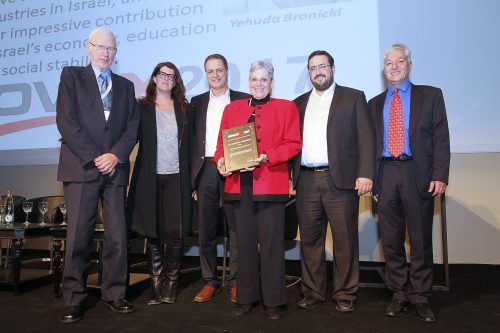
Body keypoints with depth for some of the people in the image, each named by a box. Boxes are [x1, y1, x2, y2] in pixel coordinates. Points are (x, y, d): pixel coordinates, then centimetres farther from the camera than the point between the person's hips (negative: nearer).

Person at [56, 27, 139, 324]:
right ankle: (74, 299, 10)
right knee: (79, 235, -1)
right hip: (81, 166, -3)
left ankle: (115, 294, 14)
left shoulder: (125, 85, 19)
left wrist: (115, 155, -6)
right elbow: (66, 120, -2)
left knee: (117, 235, 2)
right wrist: (93, 158, -10)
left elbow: (132, 126, 10)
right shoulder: (72, 76, 9)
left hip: (115, 168, 3)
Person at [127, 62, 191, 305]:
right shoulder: (142, 107, 8)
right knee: (154, 234, 5)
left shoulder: (183, 109, 10)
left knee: (175, 233, -3)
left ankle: (171, 284, 14)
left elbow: (188, 145, 7)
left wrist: (190, 178, 2)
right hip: (150, 178, 0)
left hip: (176, 178, 0)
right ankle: (156, 285, 17)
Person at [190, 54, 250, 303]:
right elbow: (192, 138, 12)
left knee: (236, 229, 2)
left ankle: (236, 282, 14)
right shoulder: (197, 102, 15)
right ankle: (210, 281, 19)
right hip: (205, 170, 3)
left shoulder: (243, 100, 7)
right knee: (206, 230, 7)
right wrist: (193, 172, 4)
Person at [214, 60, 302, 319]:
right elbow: (222, 143, 14)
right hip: (239, 184, 3)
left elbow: (293, 144, -1)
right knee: (245, 243, 9)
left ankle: (273, 300, 15)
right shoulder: (232, 108, 17)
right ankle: (246, 297, 23)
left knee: (271, 244, 1)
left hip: (271, 184, -3)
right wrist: (221, 160, -7)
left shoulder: (286, 107, 7)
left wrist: (266, 157, -15)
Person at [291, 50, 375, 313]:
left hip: (340, 179, -3)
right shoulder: (299, 103, 18)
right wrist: (291, 176, 3)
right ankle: (313, 292, 22)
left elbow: (366, 138, 0)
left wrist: (365, 174, -10)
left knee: (345, 240, 1)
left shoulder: (353, 98, 8)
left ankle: (345, 295, 16)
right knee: (309, 239, 8)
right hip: (306, 180, 4)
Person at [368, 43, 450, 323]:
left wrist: (440, 175, -10)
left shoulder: (431, 96, 9)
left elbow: (441, 138, 1)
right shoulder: (375, 103, 16)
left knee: (421, 241, 4)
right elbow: (370, 143, 12)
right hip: (386, 175, 3)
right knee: (391, 241, 7)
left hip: (418, 175, -2)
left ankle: (420, 297, 18)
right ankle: (399, 294, 21)